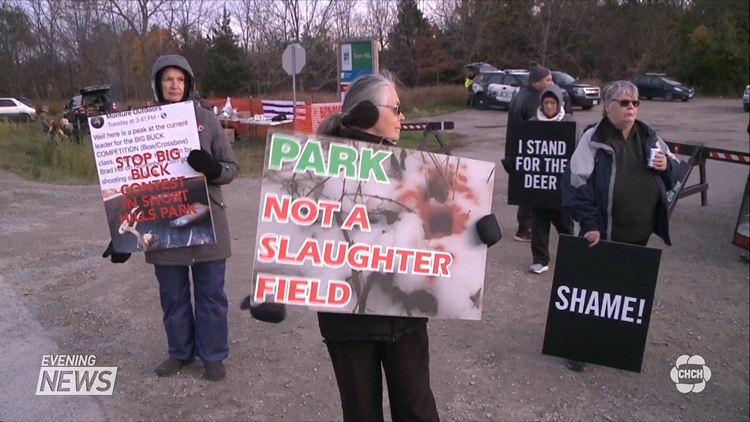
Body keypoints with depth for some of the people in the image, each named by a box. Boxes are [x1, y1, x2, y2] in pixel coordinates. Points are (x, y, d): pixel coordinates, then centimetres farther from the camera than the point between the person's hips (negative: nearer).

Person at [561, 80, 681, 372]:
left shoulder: (649, 138, 7)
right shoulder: (594, 139, -10)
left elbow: (675, 172, 17)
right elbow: (578, 183, -14)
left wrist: (667, 166, -7)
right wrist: (589, 223, -19)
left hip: (638, 233, 6)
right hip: (603, 233, -5)